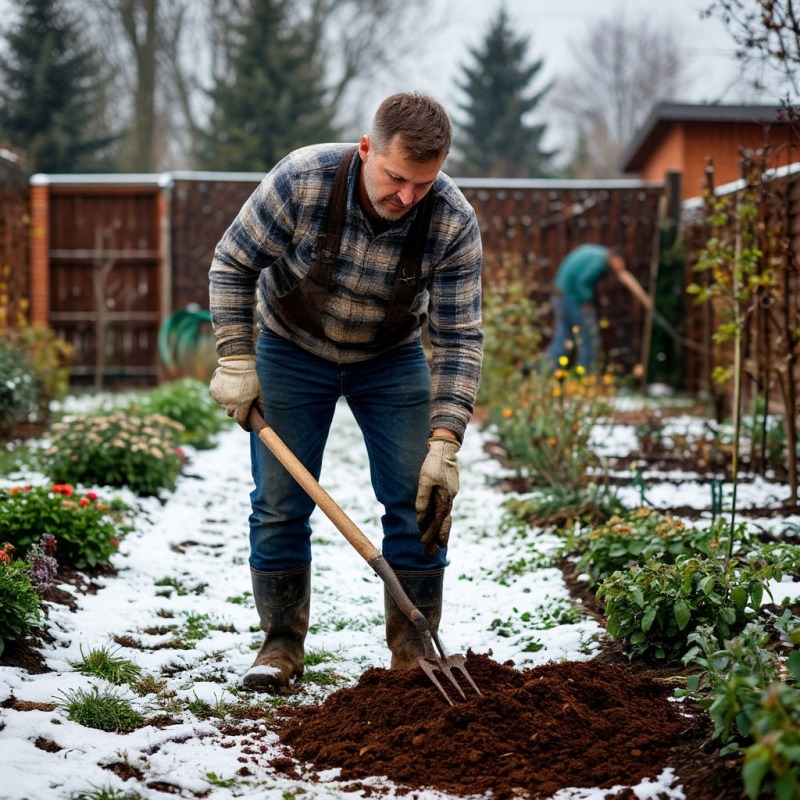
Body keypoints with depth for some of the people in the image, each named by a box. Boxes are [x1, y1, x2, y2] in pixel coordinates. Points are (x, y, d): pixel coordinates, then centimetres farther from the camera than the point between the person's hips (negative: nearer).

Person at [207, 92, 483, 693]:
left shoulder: (455, 224, -27)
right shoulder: (301, 180, -30)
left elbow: (459, 339, -22)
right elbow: (232, 265, -16)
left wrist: (444, 445, -29)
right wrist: (236, 361, -19)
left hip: (392, 360, 1)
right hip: (292, 350, -1)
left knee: (419, 502, -6)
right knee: (280, 503, -2)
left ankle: (414, 649, 6)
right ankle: (282, 642, 12)